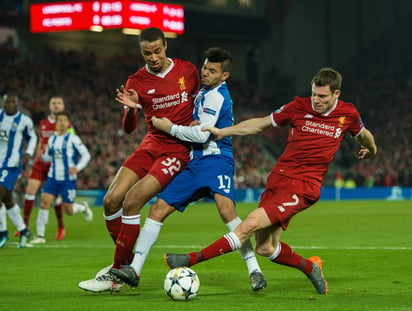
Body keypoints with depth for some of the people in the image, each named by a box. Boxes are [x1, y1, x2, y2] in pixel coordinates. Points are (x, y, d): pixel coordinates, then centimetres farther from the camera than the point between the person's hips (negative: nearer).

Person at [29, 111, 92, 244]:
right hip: (53, 178, 4)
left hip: (68, 179, -4)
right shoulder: (52, 140, 9)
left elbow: (86, 155, -6)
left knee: (68, 210, 1)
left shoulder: (73, 139, -7)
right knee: (44, 202, -14)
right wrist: (41, 155, -2)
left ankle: (84, 207, 36)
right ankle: (40, 235, -10)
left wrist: (78, 168, -21)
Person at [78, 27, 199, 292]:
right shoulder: (137, 82, 1)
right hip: (152, 144, 4)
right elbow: (128, 128, -4)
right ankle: (126, 261, 13)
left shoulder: (188, 71, -1)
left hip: (179, 149, -4)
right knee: (112, 200, -9)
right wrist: (130, 109, -25)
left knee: (131, 202, -19)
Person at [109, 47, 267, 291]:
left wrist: (170, 128, -3)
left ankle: (255, 271, -27)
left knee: (226, 209, -31)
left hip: (216, 160, -9)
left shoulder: (216, 95, -9)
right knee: (158, 209, 2)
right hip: (196, 162, 9)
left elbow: (202, 134, -16)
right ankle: (134, 270, 3)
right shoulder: (204, 93, 21)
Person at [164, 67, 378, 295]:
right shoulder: (299, 107, 2)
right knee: (265, 249, 1)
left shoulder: (348, 114, 1)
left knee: (251, 224, -20)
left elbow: (363, 135, 24)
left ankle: (193, 259, -17)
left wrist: (371, 150, 43)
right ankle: (310, 267, 26)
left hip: (304, 186, -4)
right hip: (278, 177, 4)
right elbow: (261, 124, 12)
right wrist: (223, 132, 6)